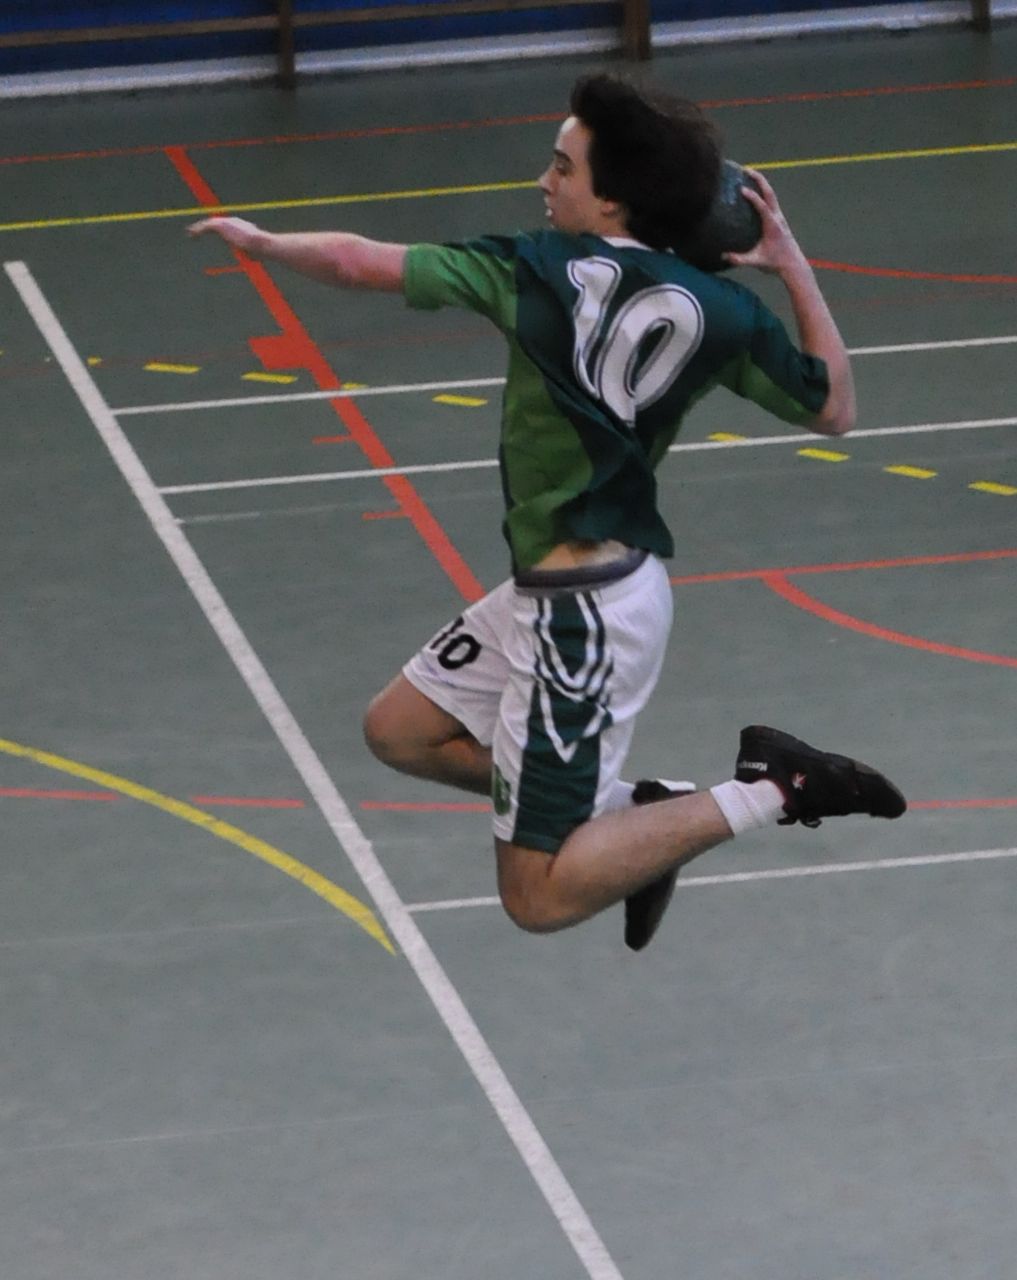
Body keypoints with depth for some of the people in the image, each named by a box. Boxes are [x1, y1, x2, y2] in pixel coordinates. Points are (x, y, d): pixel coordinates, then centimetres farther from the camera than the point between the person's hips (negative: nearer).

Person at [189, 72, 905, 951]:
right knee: (400, 731, 23)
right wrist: (794, 268, 14)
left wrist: (261, 243, 9)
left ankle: (767, 793, -8)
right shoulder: (722, 312, -1)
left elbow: (361, 263, -11)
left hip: (584, 614, -8)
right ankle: (630, 813, 16)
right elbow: (835, 411, 11)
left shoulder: (543, 271, -14)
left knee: (541, 898, -1)